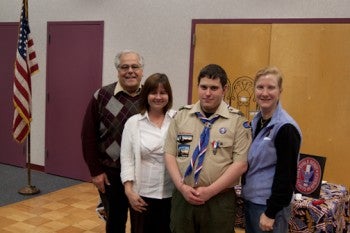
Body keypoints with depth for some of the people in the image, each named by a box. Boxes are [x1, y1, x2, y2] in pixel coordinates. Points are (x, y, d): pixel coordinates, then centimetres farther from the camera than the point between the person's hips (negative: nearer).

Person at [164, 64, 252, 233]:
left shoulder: (237, 120, -4)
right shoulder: (181, 115, 5)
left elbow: (240, 164, -9)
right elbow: (170, 155, 3)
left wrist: (210, 191, -14)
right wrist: (182, 187, -9)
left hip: (219, 200, -2)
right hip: (182, 197, 3)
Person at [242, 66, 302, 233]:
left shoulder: (285, 127, -17)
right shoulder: (255, 122, 6)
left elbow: (286, 176, -18)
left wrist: (271, 213, -17)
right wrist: (245, 193, 13)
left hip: (269, 204, -7)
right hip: (250, 199, 7)